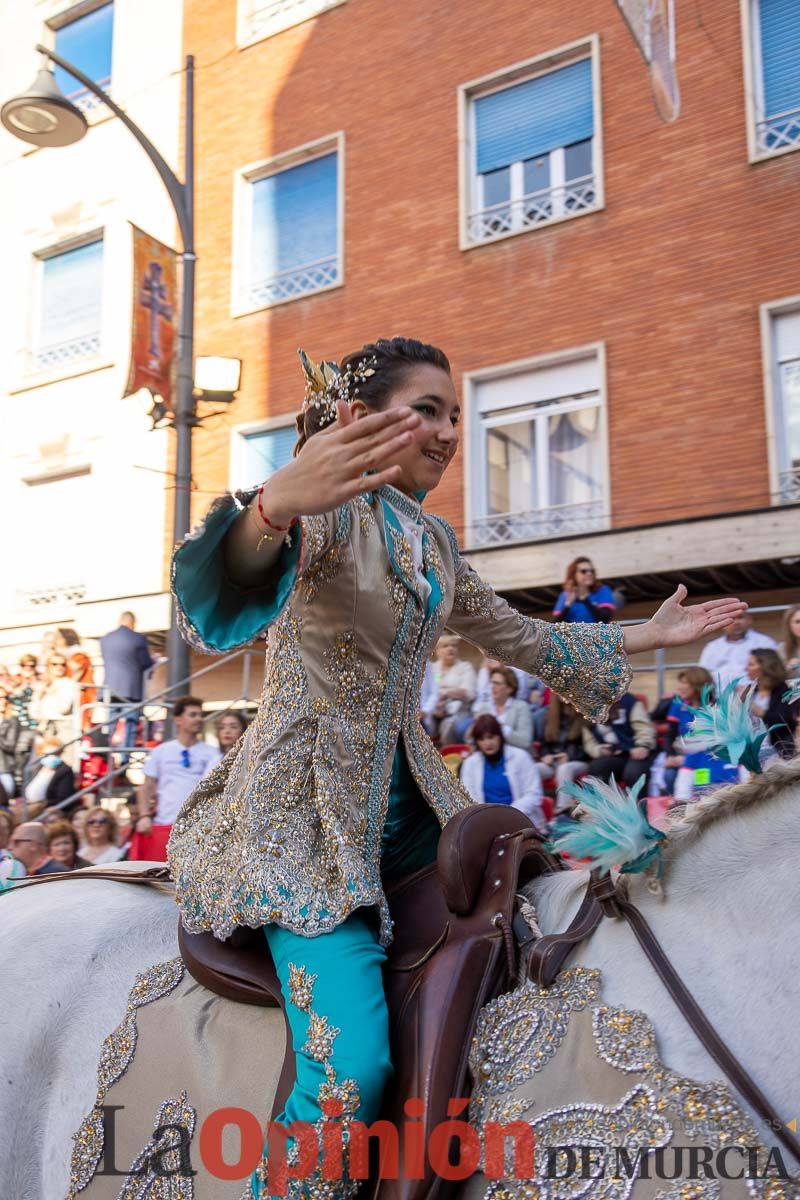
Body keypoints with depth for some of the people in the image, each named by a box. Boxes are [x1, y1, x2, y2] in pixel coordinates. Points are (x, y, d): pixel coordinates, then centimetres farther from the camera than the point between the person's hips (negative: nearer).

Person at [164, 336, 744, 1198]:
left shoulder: (433, 543, 14)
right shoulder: (332, 509, -11)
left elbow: (516, 637, 26)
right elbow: (240, 576, -32)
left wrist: (643, 638, 28)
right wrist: (273, 507, -56)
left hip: (405, 800, 9)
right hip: (310, 805, -8)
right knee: (353, 1069, -20)